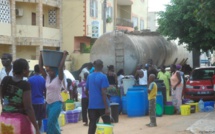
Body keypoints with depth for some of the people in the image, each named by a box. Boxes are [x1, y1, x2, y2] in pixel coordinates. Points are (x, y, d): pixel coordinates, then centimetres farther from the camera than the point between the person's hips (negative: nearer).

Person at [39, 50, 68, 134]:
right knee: (53, 124, 13)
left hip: (57, 103, -7)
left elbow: (61, 66, -21)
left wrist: (64, 55, -16)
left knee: (51, 124, -14)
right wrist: (41, 55, 3)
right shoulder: (47, 77, 8)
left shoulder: (59, 78, -8)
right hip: (48, 103, 7)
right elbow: (40, 66, 5)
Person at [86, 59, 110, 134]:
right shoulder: (103, 77, -11)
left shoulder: (89, 76, 8)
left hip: (92, 105, 5)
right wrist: (107, 107, -17)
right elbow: (103, 93, -17)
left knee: (92, 125, 4)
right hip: (101, 105, -5)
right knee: (107, 125, 9)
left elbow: (86, 91, 16)